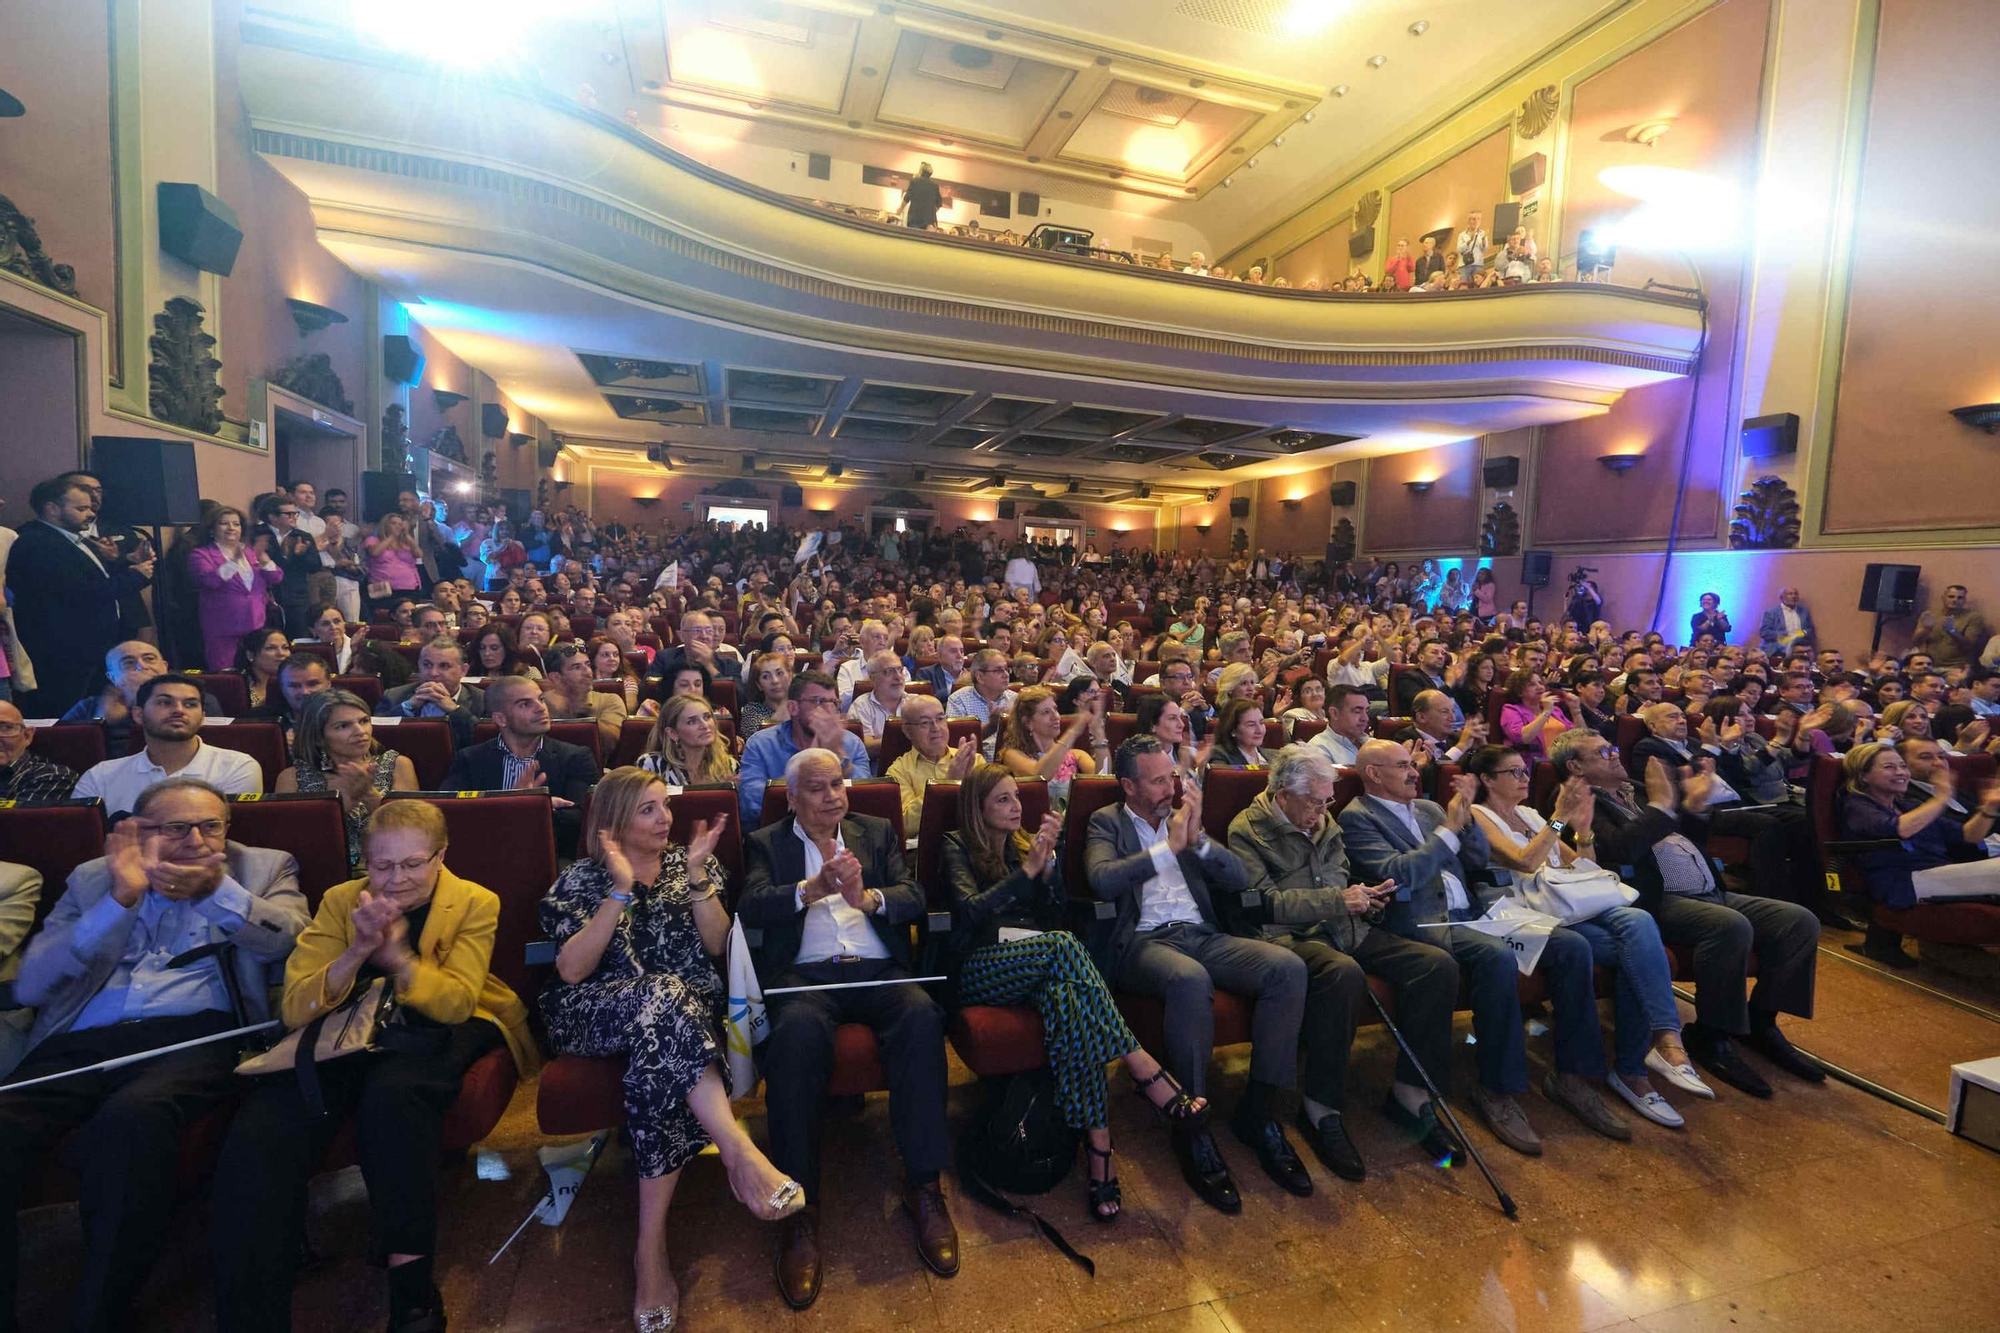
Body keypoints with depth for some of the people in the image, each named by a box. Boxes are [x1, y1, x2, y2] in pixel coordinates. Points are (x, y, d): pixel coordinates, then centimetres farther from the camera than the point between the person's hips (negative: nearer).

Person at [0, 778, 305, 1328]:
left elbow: (291, 942, -2)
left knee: (132, 1116, -33)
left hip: (196, 1036, -3)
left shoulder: (265, 869, 16)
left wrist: (218, 889, -12)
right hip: (81, 1044, 3)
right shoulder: (93, 879, 22)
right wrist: (120, 899, -3)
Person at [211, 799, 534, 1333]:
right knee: (255, 1136, -27)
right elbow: (295, 1010, 1)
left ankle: (413, 1290, -22)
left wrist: (394, 953, -25)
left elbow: (455, 1003, -10)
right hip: (350, 1032, 3)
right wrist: (356, 953, -18)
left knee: (391, 1094, -36)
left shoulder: (475, 903, 0)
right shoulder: (340, 901, 8)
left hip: (435, 1034, -3)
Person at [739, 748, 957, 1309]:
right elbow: (750, 905, -4)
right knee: (797, 1031, -35)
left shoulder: (878, 833, 19)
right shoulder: (766, 843, 15)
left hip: (878, 969, 2)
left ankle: (923, 1185, -18)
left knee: (922, 1017, -31)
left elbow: (915, 896, 5)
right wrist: (813, 888, -21)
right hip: (805, 974, -1)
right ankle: (799, 1209, -22)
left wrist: (868, 897, -17)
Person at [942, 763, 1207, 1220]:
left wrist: (1046, 864, -6)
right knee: (1062, 945, -34)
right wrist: (1028, 869, -16)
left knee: (1066, 994, -34)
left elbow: (1053, 917, 9)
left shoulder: (1027, 844, 20)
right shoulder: (958, 847, 6)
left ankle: (1099, 1147, -40)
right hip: (980, 972, -4)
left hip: (1035, 965, 4)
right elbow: (971, 910, -13)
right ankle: (1145, 1069, -34)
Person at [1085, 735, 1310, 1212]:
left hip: (1203, 936, 5)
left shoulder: (1183, 816, 19)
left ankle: (1258, 1109, -9)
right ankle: (1192, 1128, -22)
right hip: (1143, 941, -5)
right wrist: (1168, 847, -12)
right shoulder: (1106, 823, 6)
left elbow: (1239, 880, 11)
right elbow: (1102, 881, -15)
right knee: (1191, 979, -38)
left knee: (1288, 967, -20)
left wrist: (1197, 839, -6)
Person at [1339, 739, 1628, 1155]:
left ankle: (1571, 1075, 2)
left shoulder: (1428, 808, 20)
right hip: (1423, 922, -8)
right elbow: (1397, 875, -16)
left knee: (1573, 945, -8)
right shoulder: (1357, 818, -3)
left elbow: (1477, 862, 18)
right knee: (1498, 956, -34)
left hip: (1475, 910, 8)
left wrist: (1466, 816, 2)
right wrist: (1449, 828, -11)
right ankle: (1497, 1089, -17)